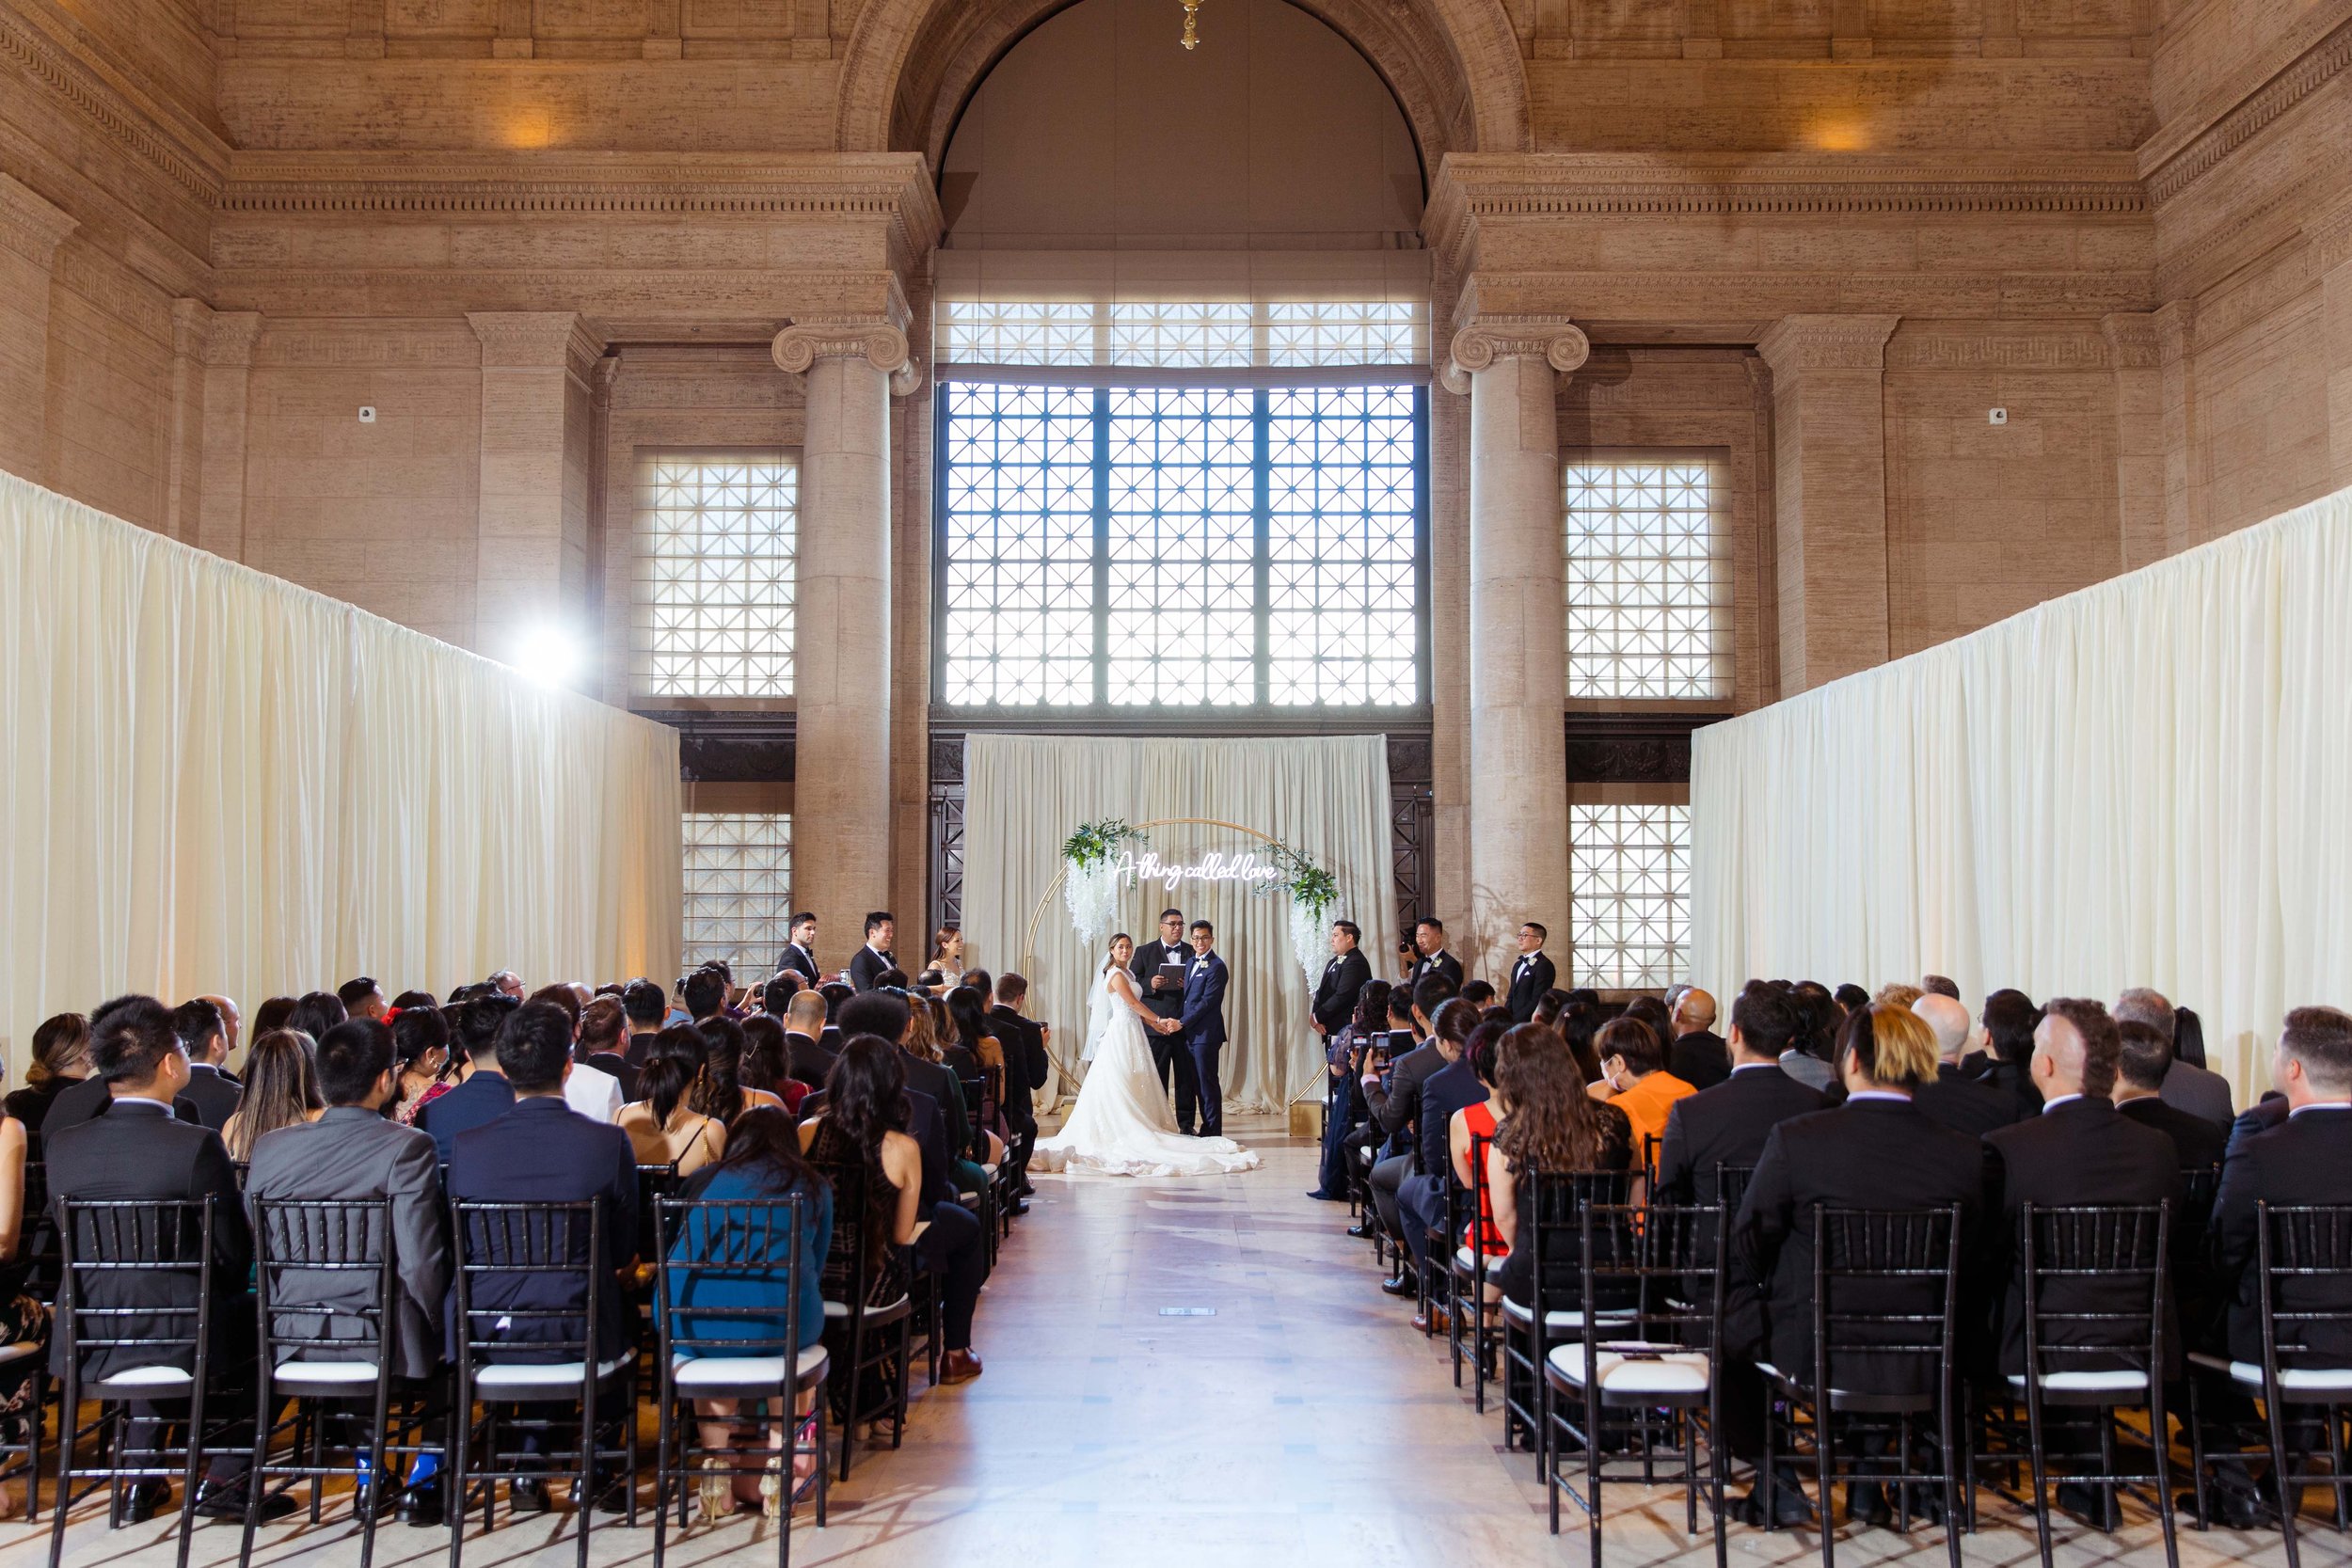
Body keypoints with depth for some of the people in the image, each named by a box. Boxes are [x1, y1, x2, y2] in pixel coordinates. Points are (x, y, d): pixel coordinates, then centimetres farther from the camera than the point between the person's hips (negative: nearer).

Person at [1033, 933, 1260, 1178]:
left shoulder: (1127, 974, 16)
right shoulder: (1116, 975, -13)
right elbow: (1134, 1004, -15)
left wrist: (1154, 1024, 12)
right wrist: (1159, 1020, -11)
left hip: (1133, 1031, 9)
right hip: (1122, 1032, -9)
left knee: (1136, 1083, 7)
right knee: (1122, 1083, -6)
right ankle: (1123, 1130, -4)